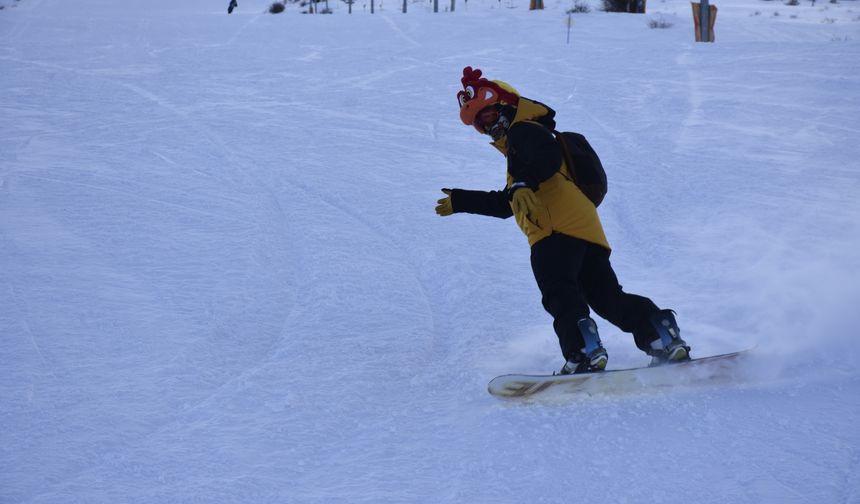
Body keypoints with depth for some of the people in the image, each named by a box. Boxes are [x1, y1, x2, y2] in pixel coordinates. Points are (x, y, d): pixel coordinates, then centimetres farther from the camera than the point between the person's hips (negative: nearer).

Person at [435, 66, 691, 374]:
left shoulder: (524, 130, 11)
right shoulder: (518, 148, 42)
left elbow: (548, 156, -14)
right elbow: (506, 204, 52)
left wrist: (524, 184, -31)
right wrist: (460, 201, 53)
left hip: (558, 228, -10)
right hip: (587, 232, 10)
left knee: (558, 291, -24)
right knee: (608, 297, 3)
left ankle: (584, 352, -40)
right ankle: (666, 340, -7)